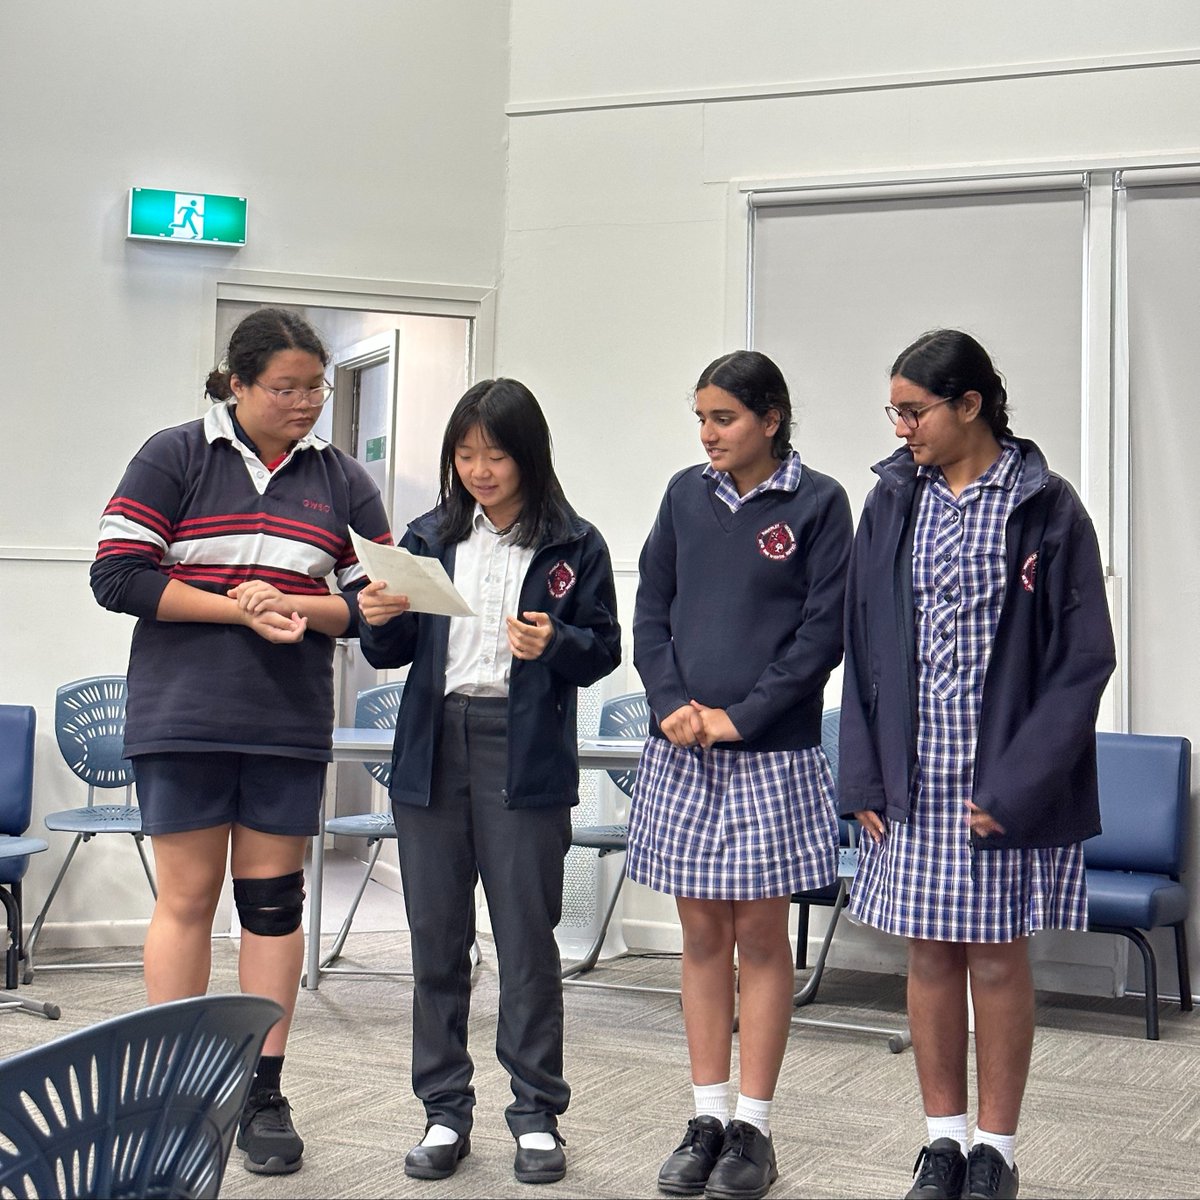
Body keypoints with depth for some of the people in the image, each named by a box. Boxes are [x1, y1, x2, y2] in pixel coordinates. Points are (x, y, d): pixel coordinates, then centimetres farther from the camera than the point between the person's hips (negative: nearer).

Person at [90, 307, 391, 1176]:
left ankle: (264, 1095, 14)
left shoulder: (341, 480, 8)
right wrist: (237, 608, -13)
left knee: (272, 900, 6)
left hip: (290, 724, 2)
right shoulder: (174, 458, 1)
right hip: (184, 715, -2)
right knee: (187, 898, 2)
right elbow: (118, 575, -6)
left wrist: (296, 609, -12)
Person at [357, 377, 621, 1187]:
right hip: (434, 750, 4)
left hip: (525, 757, -3)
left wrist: (554, 643, -17)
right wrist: (382, 621, -9)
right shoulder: (431, 538, 10)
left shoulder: (574, 546, 1)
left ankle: (537, 1114, 12)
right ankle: (445, 1112, 18)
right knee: (437, 936, 7)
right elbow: (395, 653, 12)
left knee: (527, 936, 0)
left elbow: (604, 648, 2)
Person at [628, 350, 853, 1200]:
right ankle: (708, 1120, 16)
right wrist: (671, 704, -5)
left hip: (771, 751, -4)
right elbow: (651, 610, 10)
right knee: (702, 932, 8)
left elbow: (823, 631, -6)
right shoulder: (686, 495, 9)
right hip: (682, 749, 4)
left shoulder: (817, 501, -2)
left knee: (759, 933, 2)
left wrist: (742, 717, -12)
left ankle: (753, 1130, 10)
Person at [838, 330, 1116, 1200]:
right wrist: (864, 775, 3)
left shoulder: (1045, 507, -6)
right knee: (930, 956, 9)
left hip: (1007, 784, -3)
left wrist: (1018, 785, -13)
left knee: (999, 960, 5)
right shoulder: (893, 501, 6)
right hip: (914, 779, 4)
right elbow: (862, 644, 9)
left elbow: (1083, 657, -8)